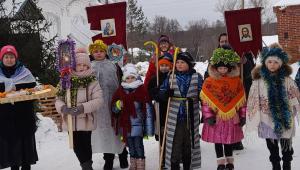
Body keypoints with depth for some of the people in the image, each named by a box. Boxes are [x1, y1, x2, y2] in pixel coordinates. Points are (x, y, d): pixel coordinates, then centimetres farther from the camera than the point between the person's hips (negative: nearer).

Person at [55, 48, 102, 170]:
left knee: (85, 145, 2)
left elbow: (99, 99, -14)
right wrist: (63, 108, -21)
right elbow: (59, 99, 2)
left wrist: (83, 108, -25)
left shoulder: (92, 82, -5)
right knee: (76, 146, 13)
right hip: (71, 121, 3)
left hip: (86, 121, -3)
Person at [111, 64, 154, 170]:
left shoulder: (141, 90, -5)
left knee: (138, 145, -7)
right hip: (125, 124, 4)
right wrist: (117, 105, -14)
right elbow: (114, 109, 11)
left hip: (137, 124, -4)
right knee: (130, 146, 14)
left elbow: (148, 109, -6)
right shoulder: (120, 91, 6)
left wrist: (148, 128, -9)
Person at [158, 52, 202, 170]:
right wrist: (166, 93, -20)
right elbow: (161, 95, 3)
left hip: (191, 117, 0)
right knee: (174, 143, -2)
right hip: (174, 117, 0)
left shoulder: (197, 77, 1)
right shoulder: (170, 78, 4)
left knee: (189, 143, 12)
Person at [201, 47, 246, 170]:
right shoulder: (209, 82, -5)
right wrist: (208, 116, -11)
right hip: (216, 117, -1)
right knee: (217, 141, 6)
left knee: (229, 141, 12)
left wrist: (243, 116, 3)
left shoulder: (236, 81, 0)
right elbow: (205, 101, -6)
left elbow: (242, 100, 5)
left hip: (231, 117, 1)